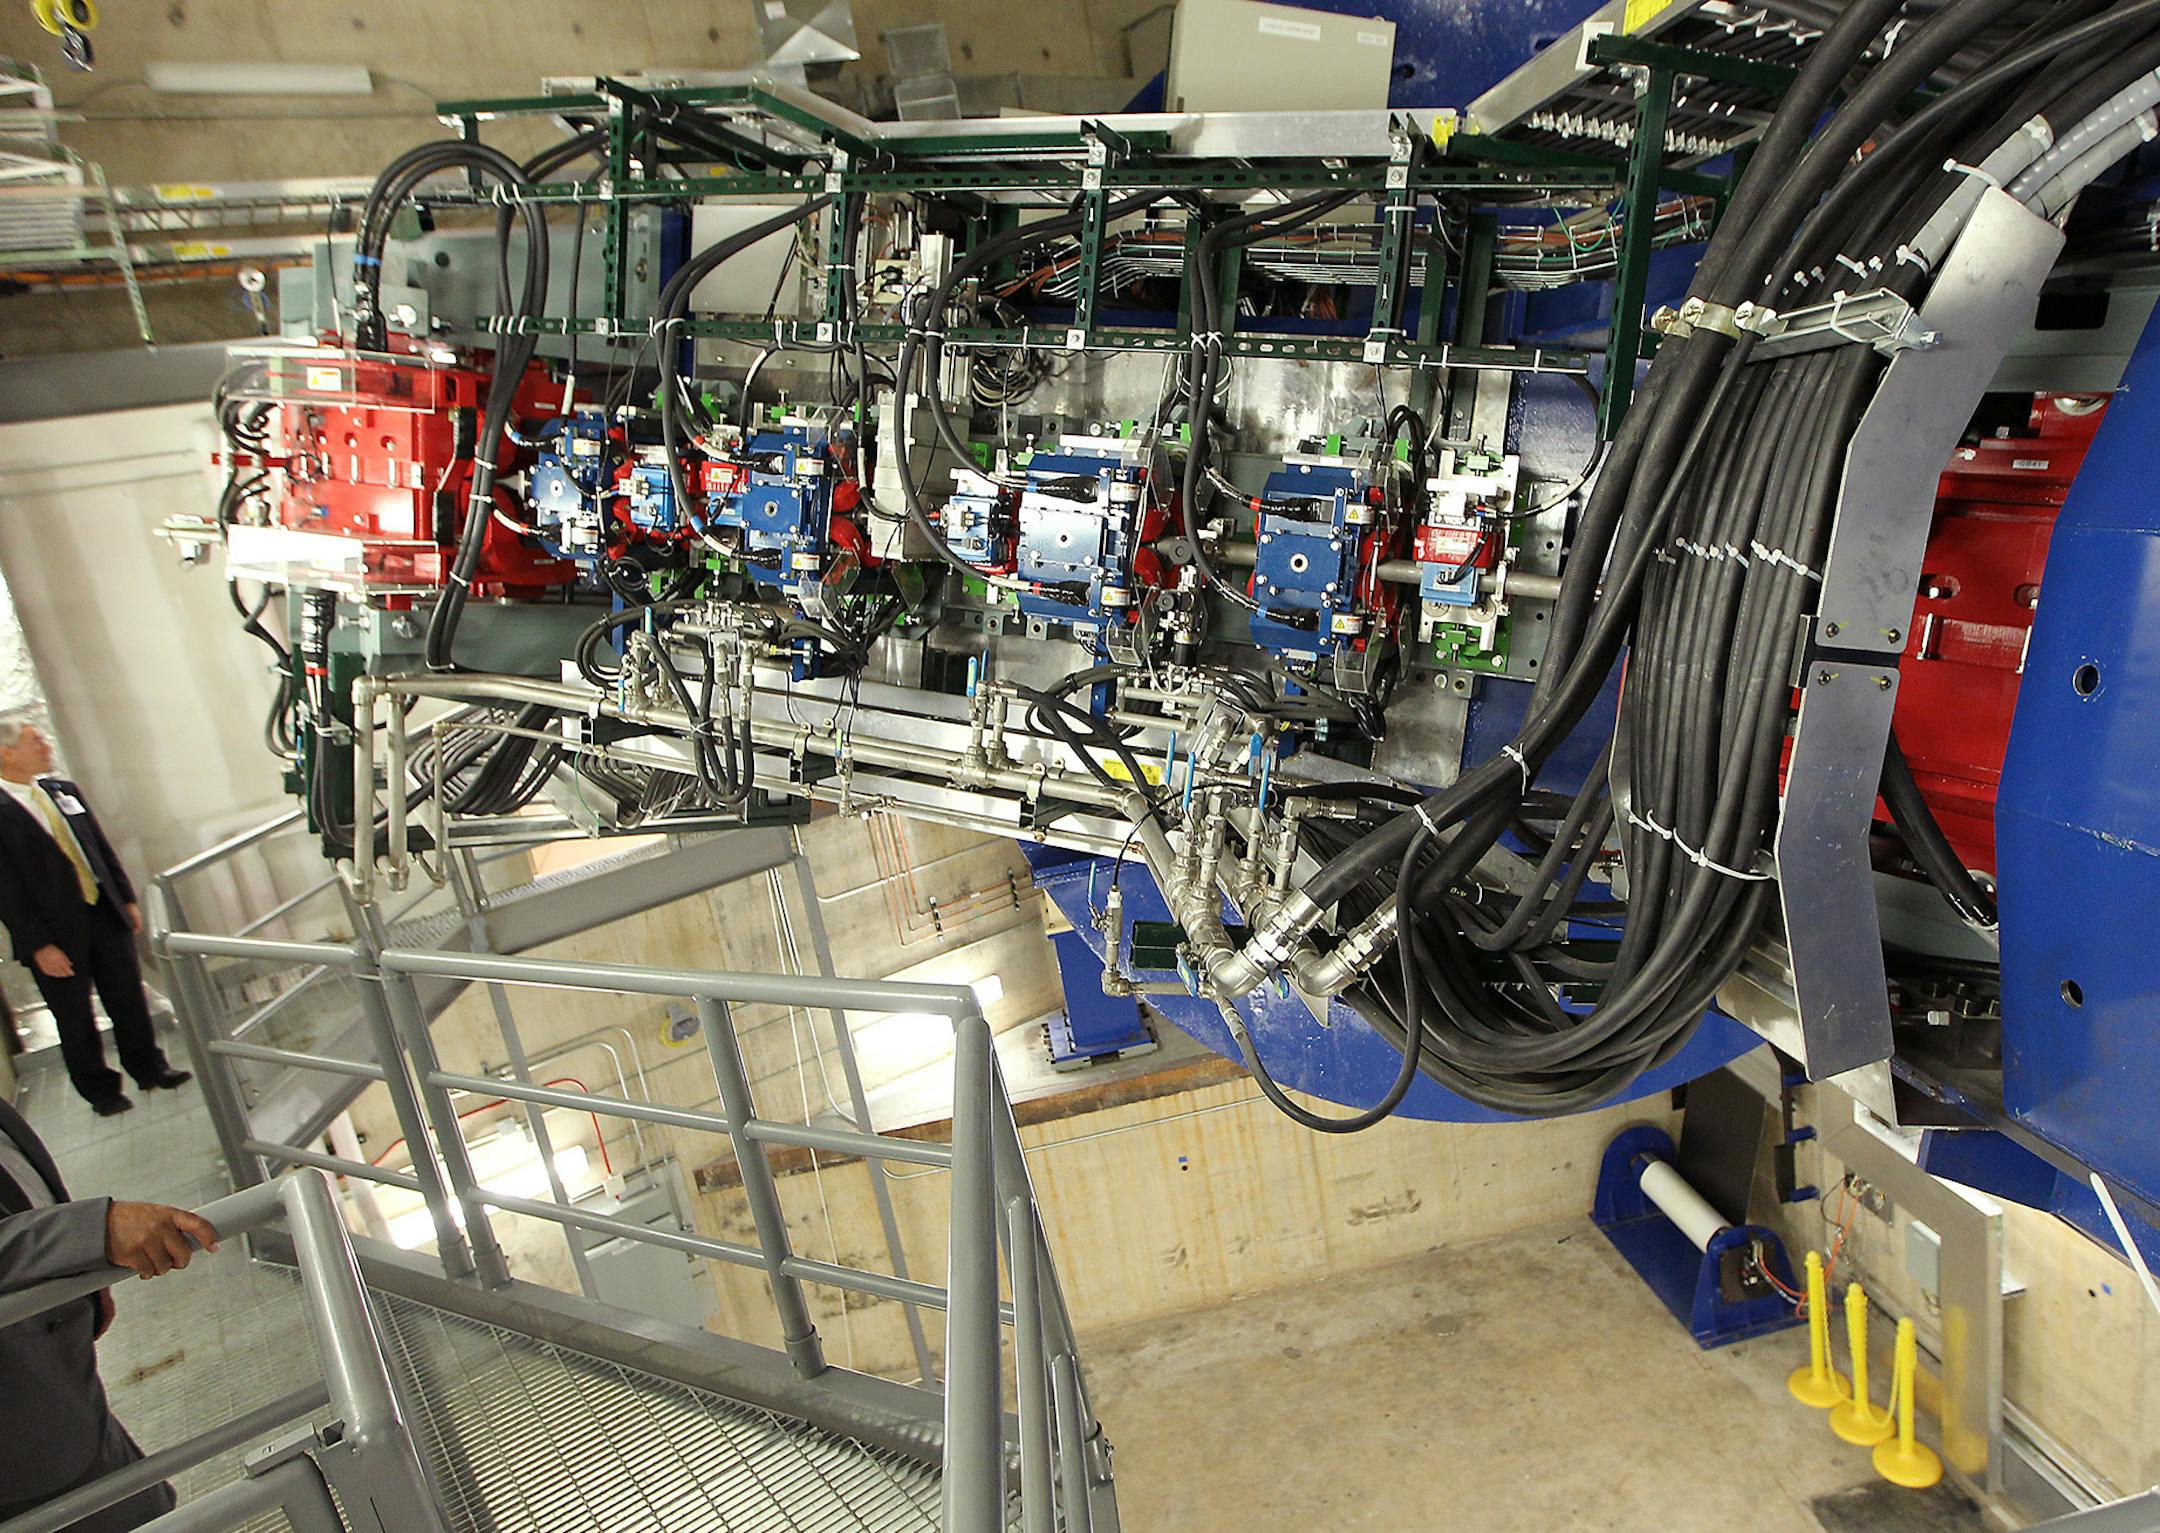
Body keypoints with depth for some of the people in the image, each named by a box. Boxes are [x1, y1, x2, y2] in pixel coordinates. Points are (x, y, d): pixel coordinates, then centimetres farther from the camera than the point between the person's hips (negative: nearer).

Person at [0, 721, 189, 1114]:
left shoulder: (64, 790, 6)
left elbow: (103, 848, 13)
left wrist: (126, 899, 12)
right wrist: (39, 946, -16)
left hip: (105, 915, 5)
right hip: (57, 933, -5)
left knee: (128, 1000, 14)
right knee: (75, 1019, 11)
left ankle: (150, 1069, 30)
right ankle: (100, 1091, 26)